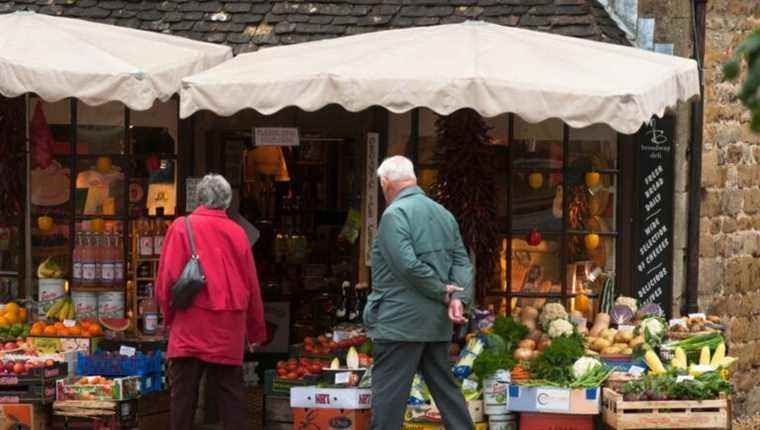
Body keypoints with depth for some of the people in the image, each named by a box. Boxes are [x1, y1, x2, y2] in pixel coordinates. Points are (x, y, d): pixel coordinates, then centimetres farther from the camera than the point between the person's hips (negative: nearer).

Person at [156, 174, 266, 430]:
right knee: (230, 391, 6)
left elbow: (168, 277, -6)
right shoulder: (237, 233, 5)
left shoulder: (182, 227, -2)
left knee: (184, 391, 2)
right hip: (228, 329, 2)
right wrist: (256, 330, 18)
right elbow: (252, 285, 9)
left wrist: (169, 316, 9)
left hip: (191, 324, -2)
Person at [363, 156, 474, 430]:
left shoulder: (394, 214, -12)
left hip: (400, 322, -7)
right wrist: (458, 298, -5)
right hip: (438, 323, 8)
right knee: (445, 387, 14)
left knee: (389, 397, -5)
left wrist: (443, 293, -10)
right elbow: (462, 261, 8)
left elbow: (408, 265, -21)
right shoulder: (443, 213, 13)